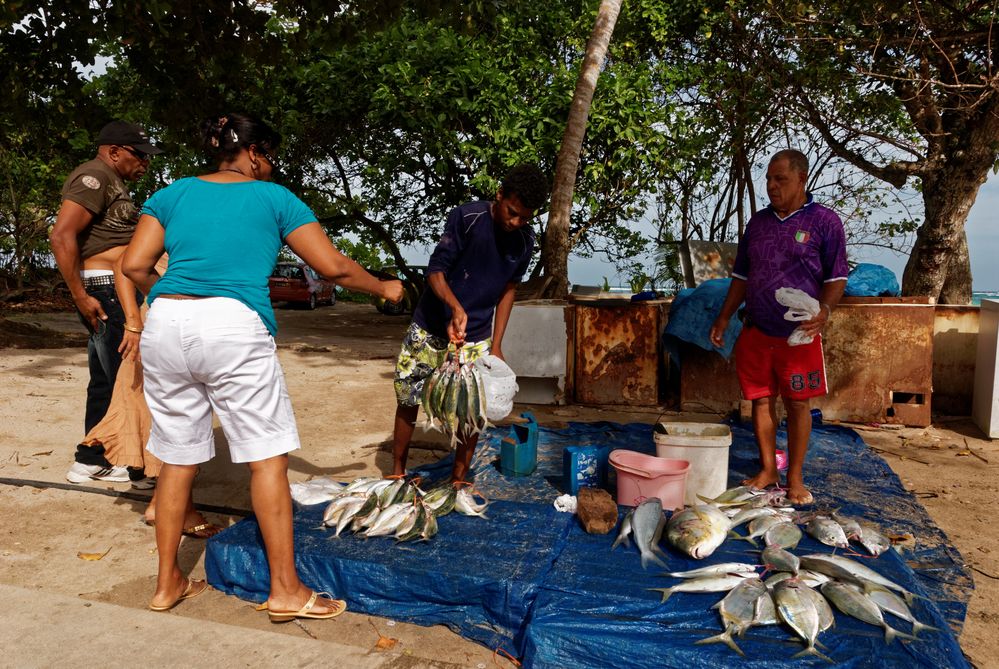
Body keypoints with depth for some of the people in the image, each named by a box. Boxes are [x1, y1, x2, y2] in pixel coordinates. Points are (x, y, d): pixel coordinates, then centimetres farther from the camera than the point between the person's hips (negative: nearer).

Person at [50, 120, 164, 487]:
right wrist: (80, 297, -20)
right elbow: (61, 236, -21)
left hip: (116, 294, 10)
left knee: (105, 381, 15)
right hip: (106, 291, -10)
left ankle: (91, 459, 25)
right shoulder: (94, 176, -10)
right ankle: (141, 467, -2)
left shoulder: (111, 182, 21)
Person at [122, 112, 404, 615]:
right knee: (267, 457, 2)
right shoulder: (273, 198, 8)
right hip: (234, 328, -5)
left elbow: (135, 266, 8)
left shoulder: (173, 193, 17)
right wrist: (384, 289, 20)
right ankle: (286, 589, 7)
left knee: (178, 458, 15)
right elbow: (334, 267, 5)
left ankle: (167, 583, 26)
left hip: (166, 327, 5)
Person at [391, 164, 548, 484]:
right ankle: (397, 471, 28)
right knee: (407, 401, 8)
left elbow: (508, 290, 5)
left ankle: (458, 478, 21)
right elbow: (435, 270, -19)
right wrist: (456, 307, -38)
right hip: (430, 328, -2)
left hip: (476, 337, 3)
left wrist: (496, 345, 0)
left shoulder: (525, 241, -4)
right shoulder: (466, 218, -19)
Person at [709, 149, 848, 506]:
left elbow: (836, 277, -4)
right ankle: (767, 469, 23)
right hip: (756, 332, 4)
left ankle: (795, 477, 18)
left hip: (799, 334, -4)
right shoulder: (758, 222, 11)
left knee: (797, 404, 5)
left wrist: (824, 309, -22)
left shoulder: (824, 221, -3)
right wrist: (724, 317, 11)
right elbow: (741, 276, 16)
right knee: (761, 400, 9)